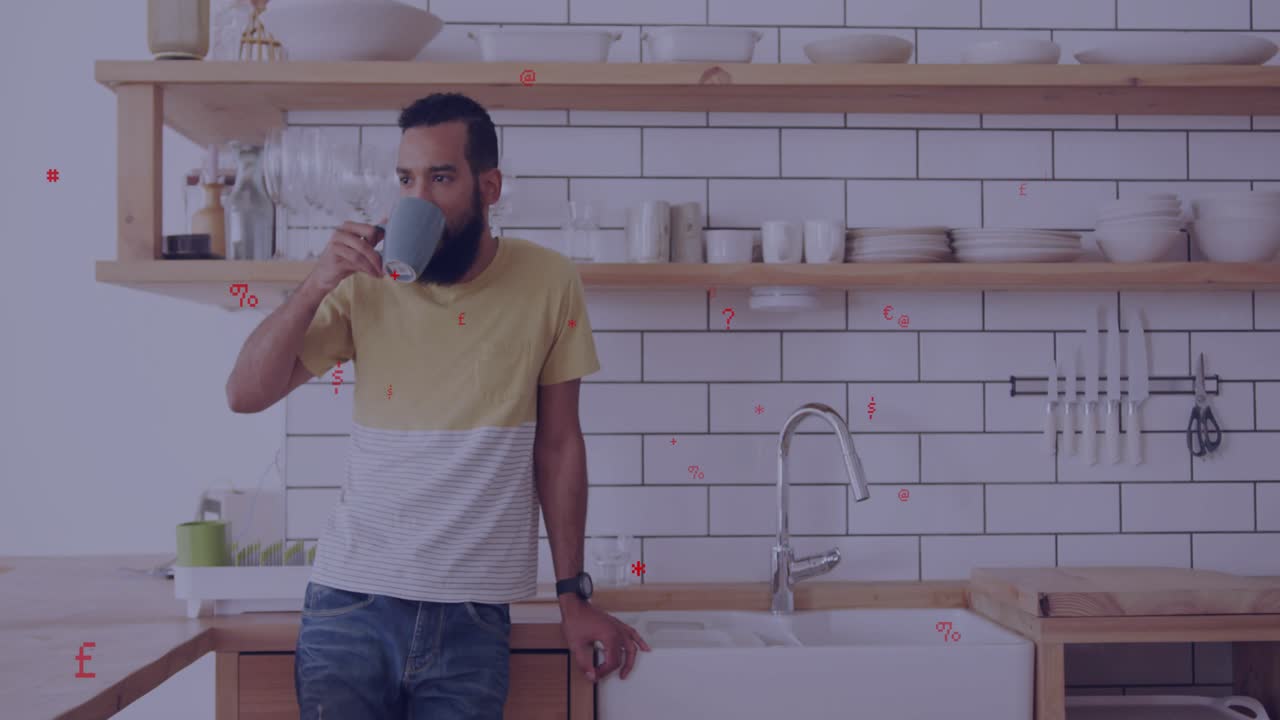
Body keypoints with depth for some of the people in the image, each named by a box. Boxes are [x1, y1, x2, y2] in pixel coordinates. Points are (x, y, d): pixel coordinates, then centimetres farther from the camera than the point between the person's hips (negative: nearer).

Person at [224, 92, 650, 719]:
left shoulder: (549, 283, -3)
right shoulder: (368, 286, -1)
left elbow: (558, 442, 2)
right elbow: (245, 395, -4)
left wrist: (574, 595, 4)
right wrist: (318, 284, -17)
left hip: (474, 618, 0)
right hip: (351, 603, 1)